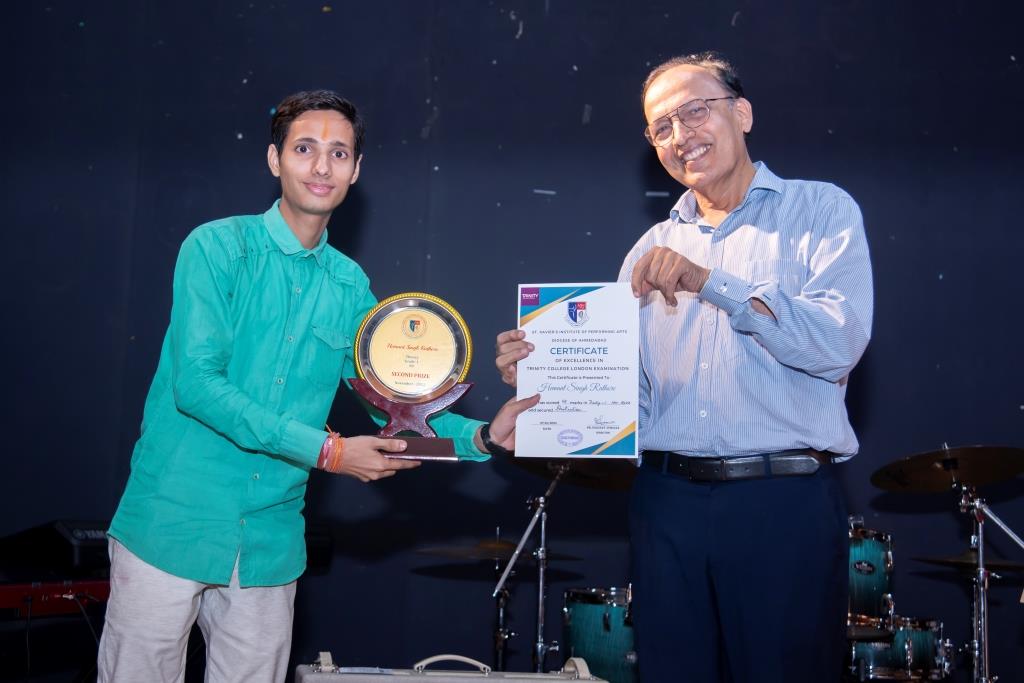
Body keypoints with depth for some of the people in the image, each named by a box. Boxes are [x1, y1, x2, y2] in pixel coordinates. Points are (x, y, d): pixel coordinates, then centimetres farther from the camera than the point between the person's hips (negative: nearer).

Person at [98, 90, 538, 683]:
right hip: (175, 522, -4)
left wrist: (482, 436, -9)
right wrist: (327, 450, -20)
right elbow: (195, 384, -17)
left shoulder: (350, 286, 8)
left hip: (271, 540, 4)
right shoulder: (220, 247, -7)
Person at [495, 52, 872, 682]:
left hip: (786, 504, -4)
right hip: (667, 504, 4)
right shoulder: (652, 249, 16)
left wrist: (708, 281, -16)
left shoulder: (820, 211, 3)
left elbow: (840, 342, -13)